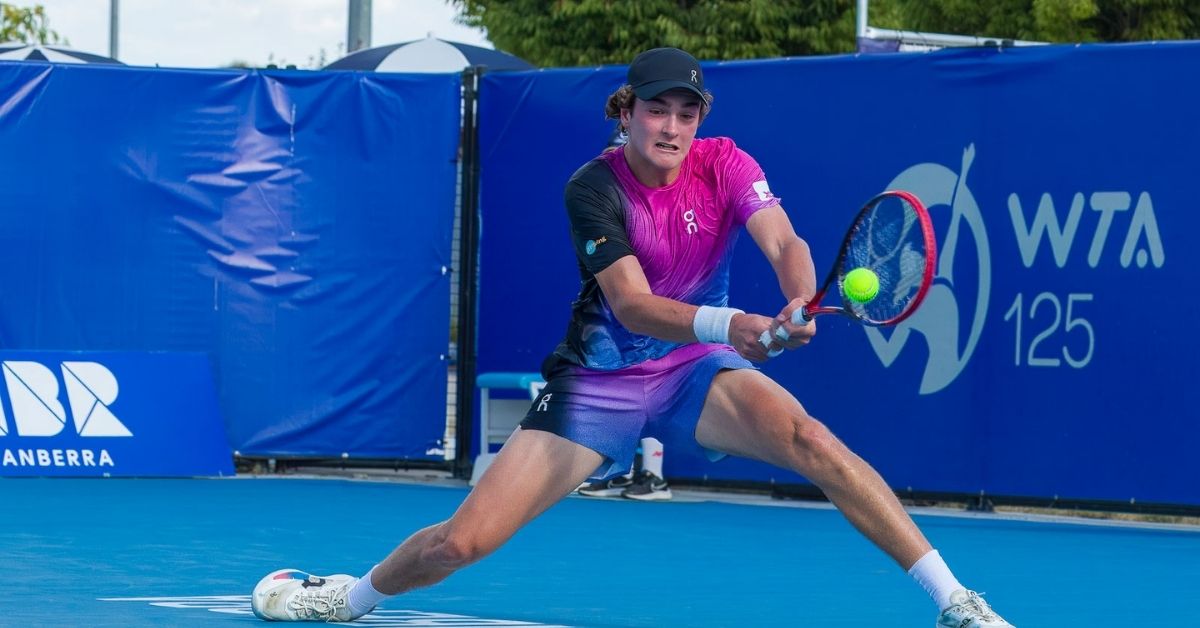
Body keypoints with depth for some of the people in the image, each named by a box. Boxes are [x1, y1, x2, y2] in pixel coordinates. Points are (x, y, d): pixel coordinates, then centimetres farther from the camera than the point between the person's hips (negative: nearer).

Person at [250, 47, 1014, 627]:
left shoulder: (723, 164, -10)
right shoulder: (594, 190, -16)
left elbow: (784, 242, -26)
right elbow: (633, 305, -27)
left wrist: (800, 303, -49)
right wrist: (730, 323, -44)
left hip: (695, 371, 1)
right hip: (602, 382, -1)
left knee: (806, 435, -32)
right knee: (463, 540, -8)